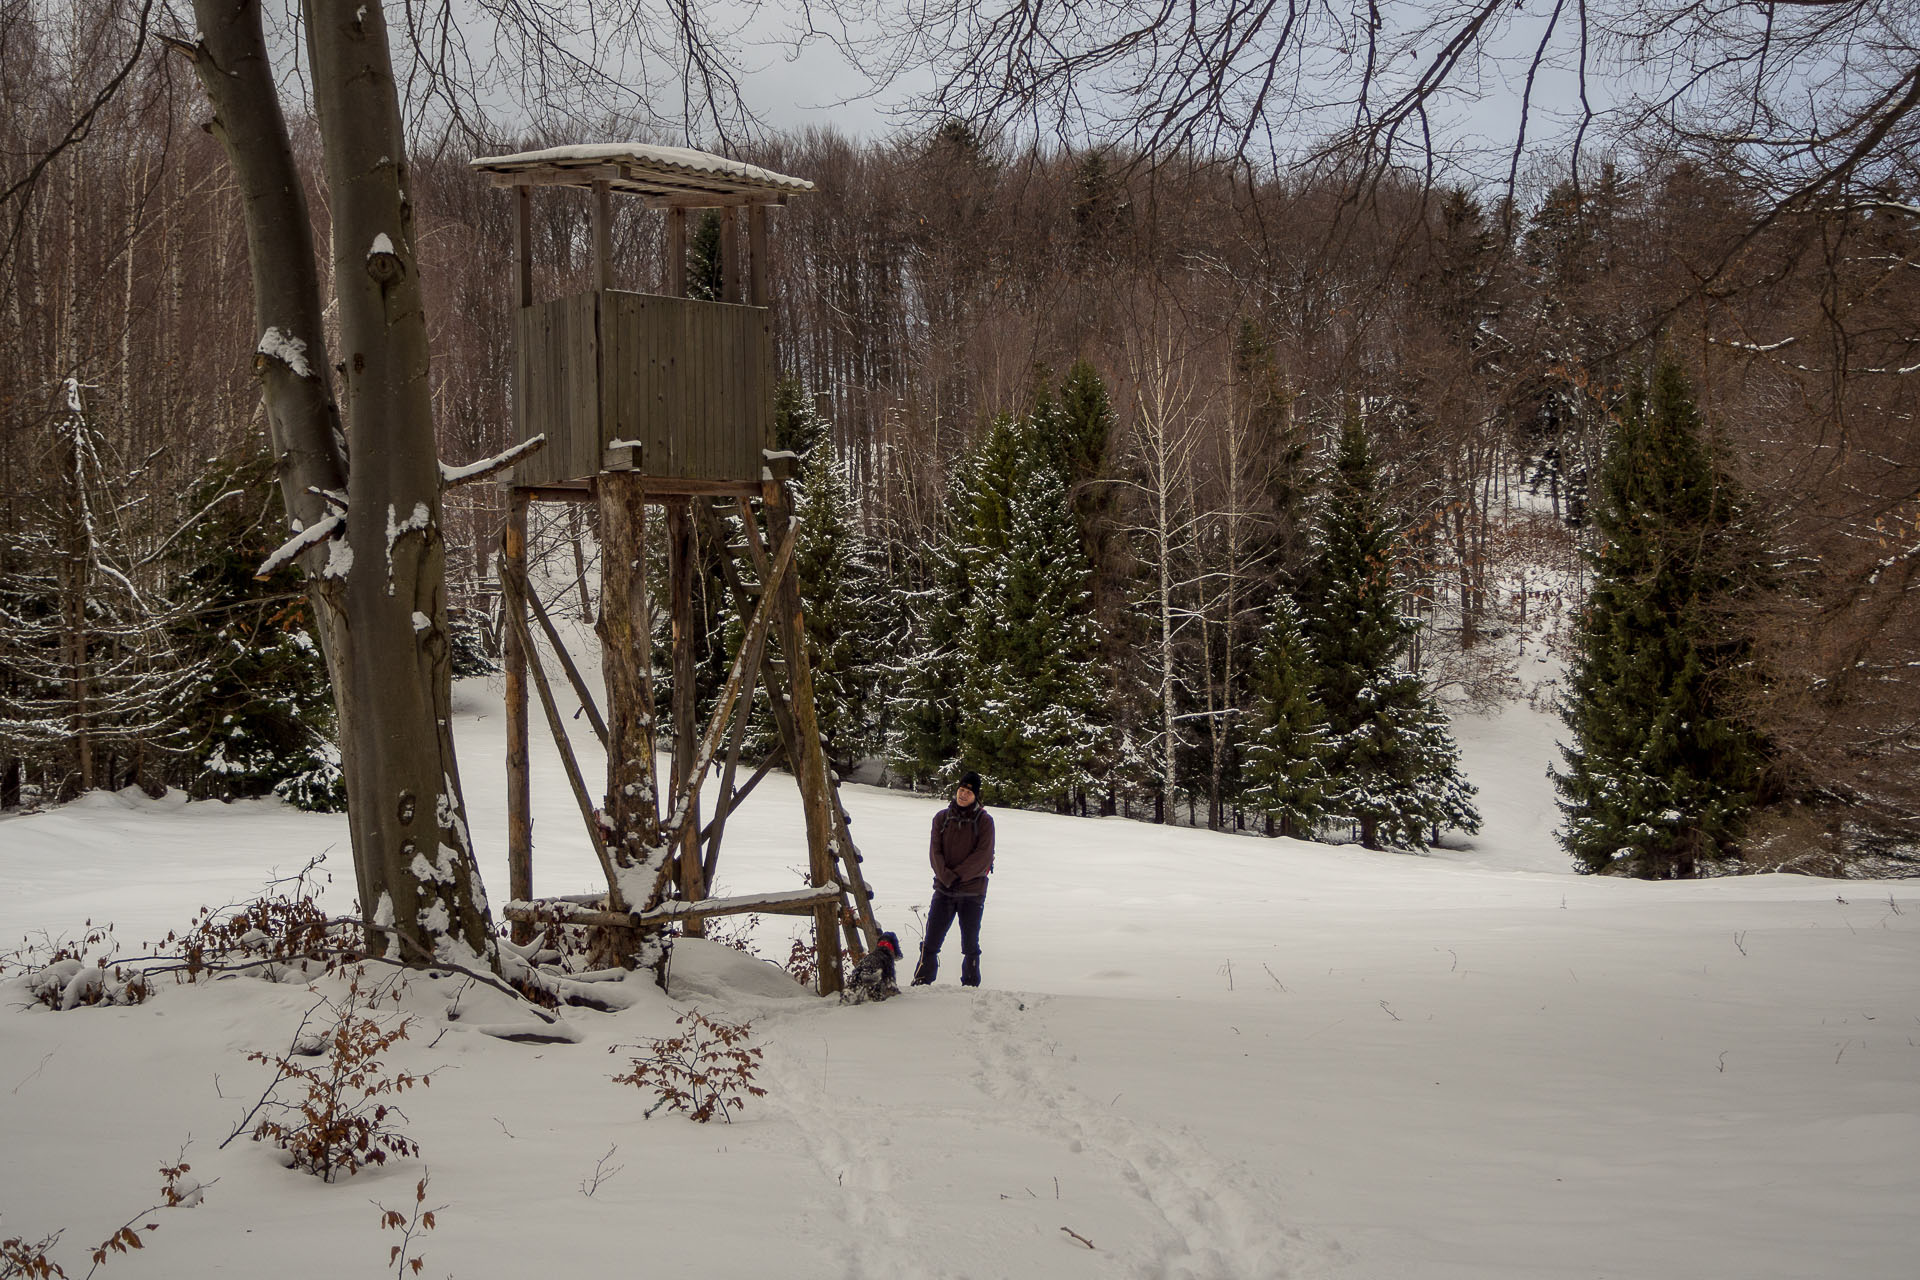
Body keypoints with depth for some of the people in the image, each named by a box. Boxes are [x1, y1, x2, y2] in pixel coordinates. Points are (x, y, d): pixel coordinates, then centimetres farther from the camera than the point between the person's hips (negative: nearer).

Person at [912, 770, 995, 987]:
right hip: (944, 889, 2)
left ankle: (971, 985, 14)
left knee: (970, 944, 4)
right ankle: (921, 982, 6)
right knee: (931, 941, -1)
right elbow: (935, 851, 1)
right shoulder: (942, 818, 6)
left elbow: (983, 856, -8)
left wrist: (958, 875, -14)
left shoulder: (984, 820, -1)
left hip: (973, 891, -2)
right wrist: (947, 877, -14)